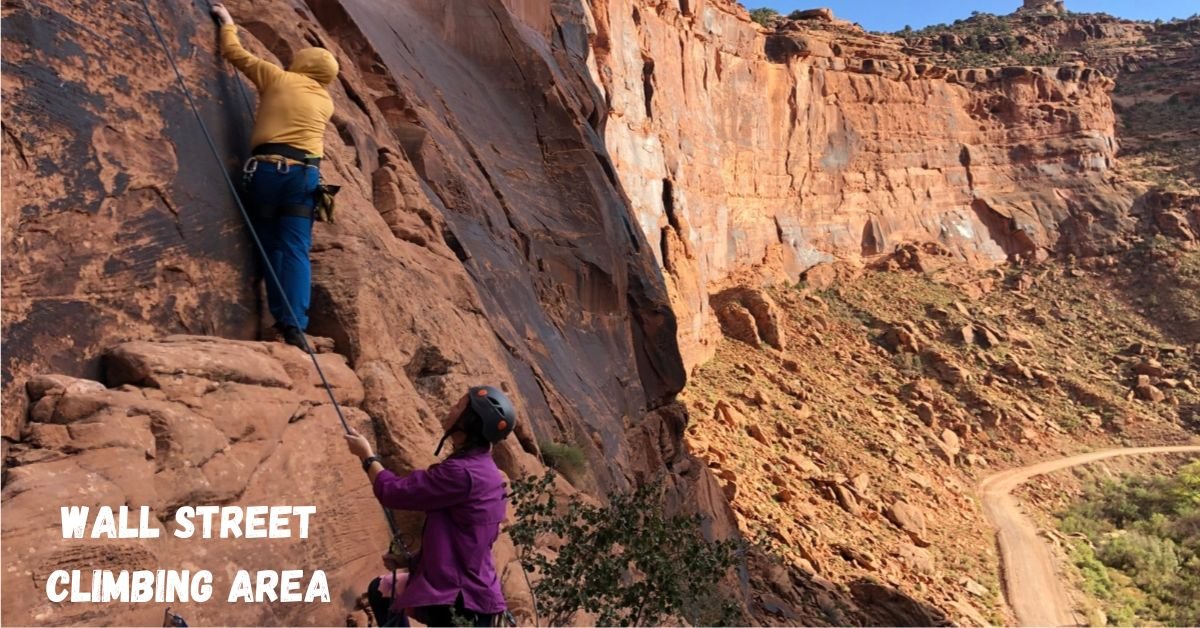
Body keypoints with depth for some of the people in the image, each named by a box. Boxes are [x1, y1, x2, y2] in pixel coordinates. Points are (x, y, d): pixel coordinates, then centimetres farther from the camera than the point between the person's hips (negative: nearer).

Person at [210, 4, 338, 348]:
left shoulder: (277, 78, 12)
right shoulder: (326, 102, 19)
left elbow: (235, 53, 22)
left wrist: (227, 24, 42)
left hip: (266, 169, -1)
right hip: (303, 174, 1)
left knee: (272, 248, 8)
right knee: (296, 250, -5)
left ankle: (281, 321, 4)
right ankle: (294, 325, -18)